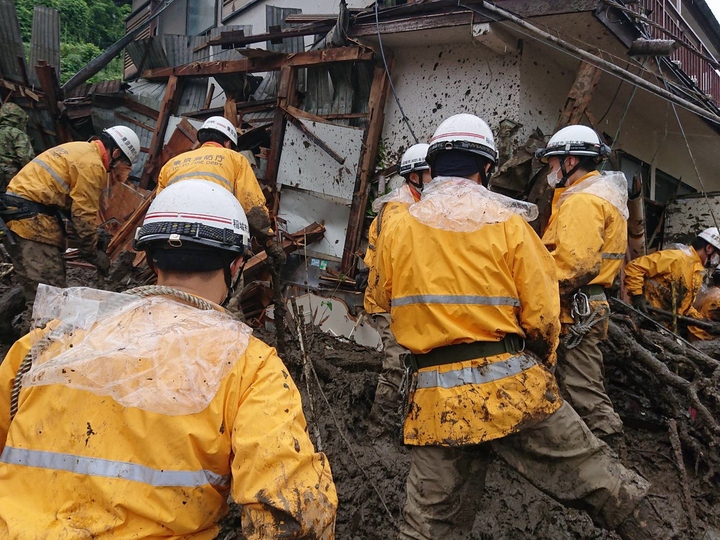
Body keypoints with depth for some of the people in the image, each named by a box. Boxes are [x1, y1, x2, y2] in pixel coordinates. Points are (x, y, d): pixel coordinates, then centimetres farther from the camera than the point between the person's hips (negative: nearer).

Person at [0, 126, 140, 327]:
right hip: (31, 219, -10)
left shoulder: (80, 151, 20)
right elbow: (84, 215, -10)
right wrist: (93, 254, 1)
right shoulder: (92, 164, -10)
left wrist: (95, 234, 15)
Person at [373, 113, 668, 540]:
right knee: (597, 478, 15)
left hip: (435, 399, 2)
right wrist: (543, 364, 15)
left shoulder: (397, 228, 2)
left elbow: (386, 301, 16)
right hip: (513, 386, -2)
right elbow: (542, 313, -4)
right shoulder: (507, 222, -4)